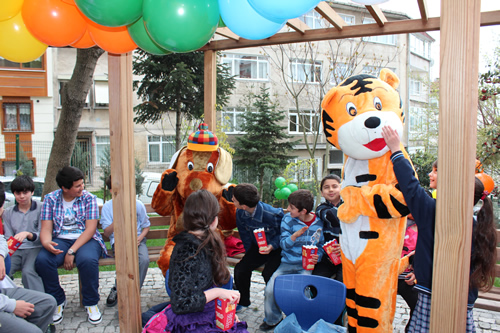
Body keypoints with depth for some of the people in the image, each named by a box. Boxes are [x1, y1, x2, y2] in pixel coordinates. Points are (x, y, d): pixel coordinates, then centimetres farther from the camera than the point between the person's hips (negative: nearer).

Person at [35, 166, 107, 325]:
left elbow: (90, 229, -9)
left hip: (86, 239, -2)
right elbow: (46, 228, -1)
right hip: (60, 240, 2)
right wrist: (46, 243, -26)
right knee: (42, 260, -28)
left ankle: (91, 303, -9)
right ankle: (58, 300, -1)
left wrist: (71, 252, -20)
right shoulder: (50, 198, 4)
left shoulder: (89, 198, -2)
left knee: (88, 260, -35)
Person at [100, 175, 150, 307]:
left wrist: (140, 238, -9)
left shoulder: (138, 204, 3)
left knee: (144, 259, -30)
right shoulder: (107, 206, 1)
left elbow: (146, 226, 12)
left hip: (137, 239, 1)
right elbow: (107, 233, -3)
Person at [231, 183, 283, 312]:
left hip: (276, 248, -6)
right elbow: (244, 235, 6)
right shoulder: (240, 213, -12)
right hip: (257, 247, 6)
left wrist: (272, 245, -28)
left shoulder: (272, 214, -31)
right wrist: (249, 254, 10)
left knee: (269, 273, -23)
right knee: (240, 269, -5)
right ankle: (243, 302, 21)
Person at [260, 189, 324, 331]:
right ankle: (272, 319, 17)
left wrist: (317, 257, -12)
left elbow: (321, 245, 8)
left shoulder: (319, 223, -3)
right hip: (287, 263, 2)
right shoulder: (288, 219, -2)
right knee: (270, 289, -12)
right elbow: (283, 244, -6)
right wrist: (295, 235, -24)